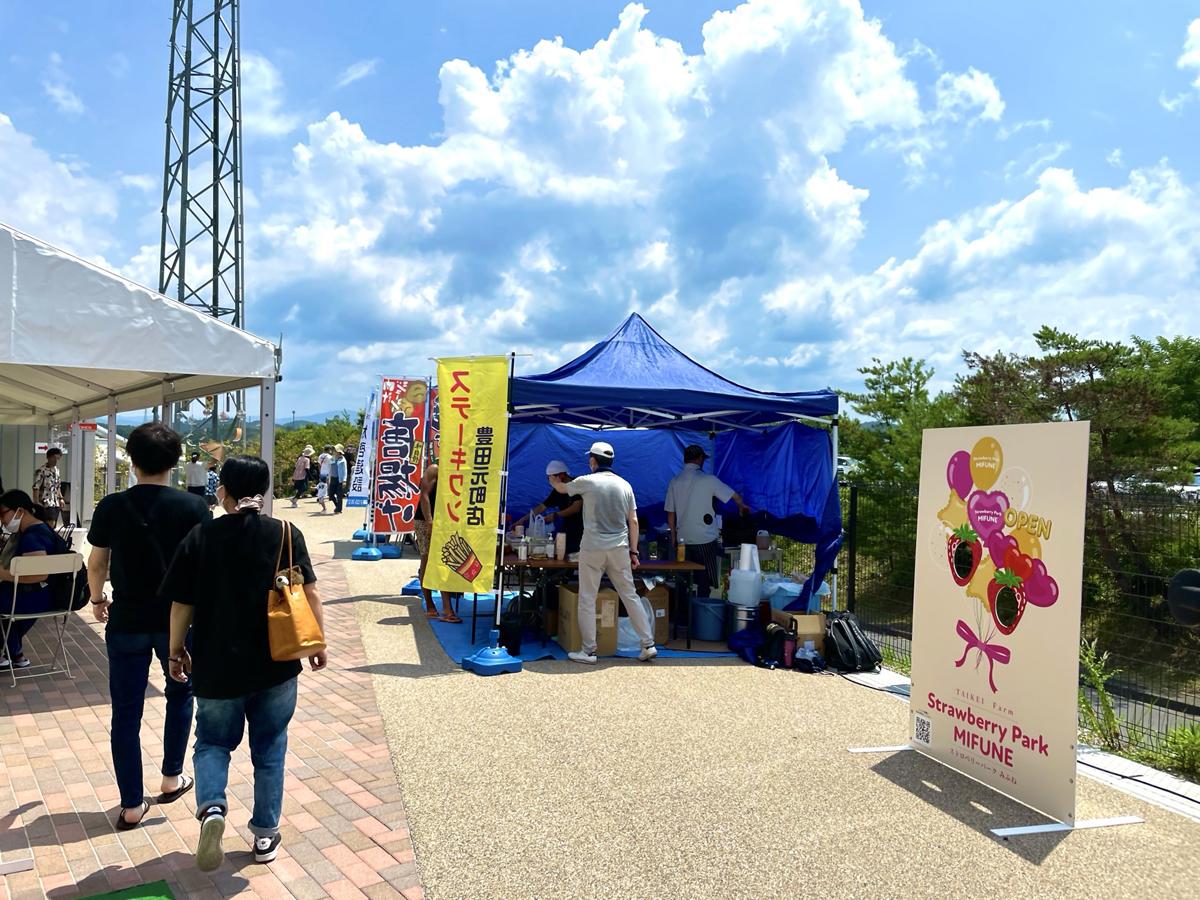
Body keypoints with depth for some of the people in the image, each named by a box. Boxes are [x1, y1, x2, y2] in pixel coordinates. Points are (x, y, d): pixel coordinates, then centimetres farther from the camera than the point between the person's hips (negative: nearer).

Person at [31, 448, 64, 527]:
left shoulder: (57, 471, 14)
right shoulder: (41, 471, -10)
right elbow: (36, 488, -13)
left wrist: (60, 498, 16)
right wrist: (36, 502, -18)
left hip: (56, 503, 8)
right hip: (46, 504, -8)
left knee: (52, 526, 7)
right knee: (50, 525, -17)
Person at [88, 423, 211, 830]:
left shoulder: (111, 507, -7)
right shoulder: (193, 506, -11)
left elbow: (96, 565, 4)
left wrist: (97, 600, 23)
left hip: (127, 621, 0)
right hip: (178, 620, 0)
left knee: (126, 712, 9)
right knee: (180, 694, 23)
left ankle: (131, 805, 15)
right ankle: (171, 778, 31)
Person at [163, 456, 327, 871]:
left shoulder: (200, 536, -5)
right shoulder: (286, 534, -6)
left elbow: (181, 604, -2)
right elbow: (310, 594, -8)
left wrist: (177, 652, 12)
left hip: (217, 667, 0)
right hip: (276, 667, 1)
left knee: (212, 742, 19)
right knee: (270, 750, 16)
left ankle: (212, 807, -7)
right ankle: (266, 835, 23)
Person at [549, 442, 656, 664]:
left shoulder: (587, 482, -5)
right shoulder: (624, 485, 6)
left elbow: (562, 488, 16)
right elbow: (633, 522, 7)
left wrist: (551, 479, 39)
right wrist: (633, 551, 14)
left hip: (592, 549, -4)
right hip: (619, 549, 4)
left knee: (587, 599, 5)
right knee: (630, 595, 10)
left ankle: (589, 651, 9)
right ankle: (648, 644, 11)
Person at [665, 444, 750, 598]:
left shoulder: (675, 482, 3)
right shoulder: (707, 479, -8)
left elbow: (670, 514, 6)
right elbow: (735, 496, -1)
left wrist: (673, 536, 17)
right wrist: (742, 506, 21)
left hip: (683, 539, 4)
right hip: (705, 539, -4)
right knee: (705, 580, 4)